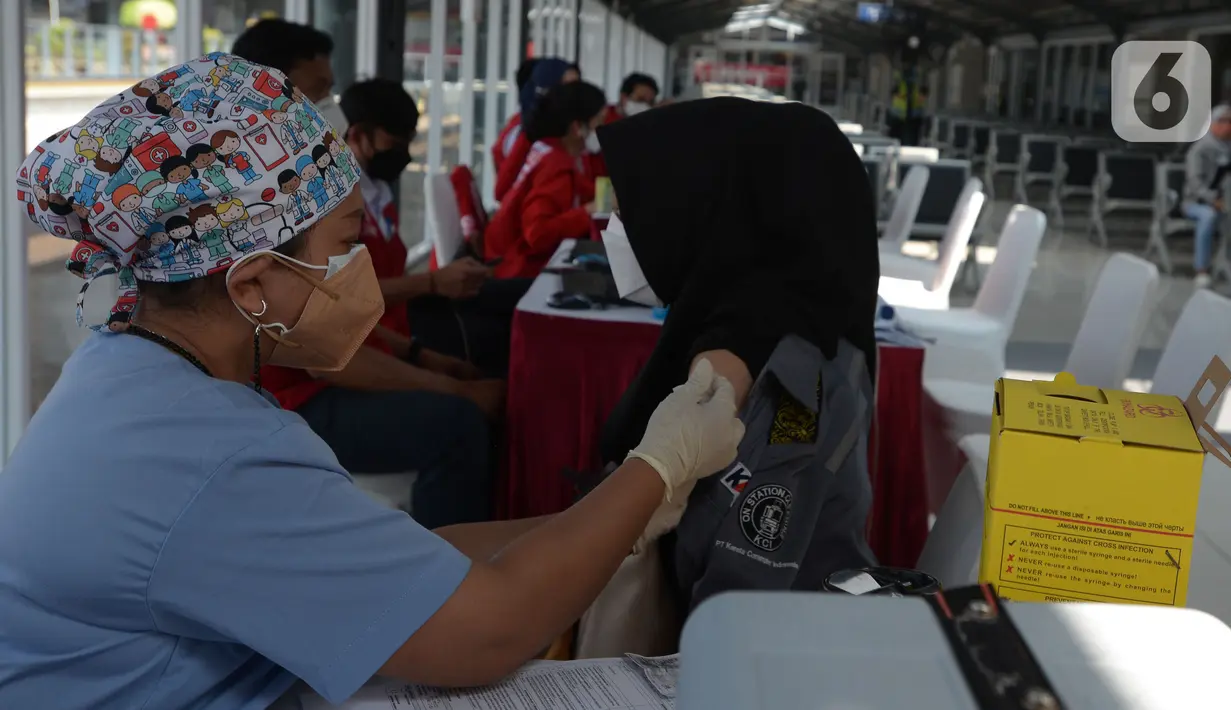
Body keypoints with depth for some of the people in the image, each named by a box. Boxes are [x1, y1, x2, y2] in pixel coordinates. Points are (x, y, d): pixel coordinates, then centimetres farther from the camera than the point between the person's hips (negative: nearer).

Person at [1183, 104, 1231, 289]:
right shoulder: (1200, 150, -6)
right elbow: (1196, 183, -17)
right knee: (1210, 215, -37)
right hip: (1198, 203, -5)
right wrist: (1214, 200, -32)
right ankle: (1202, 271, -38)